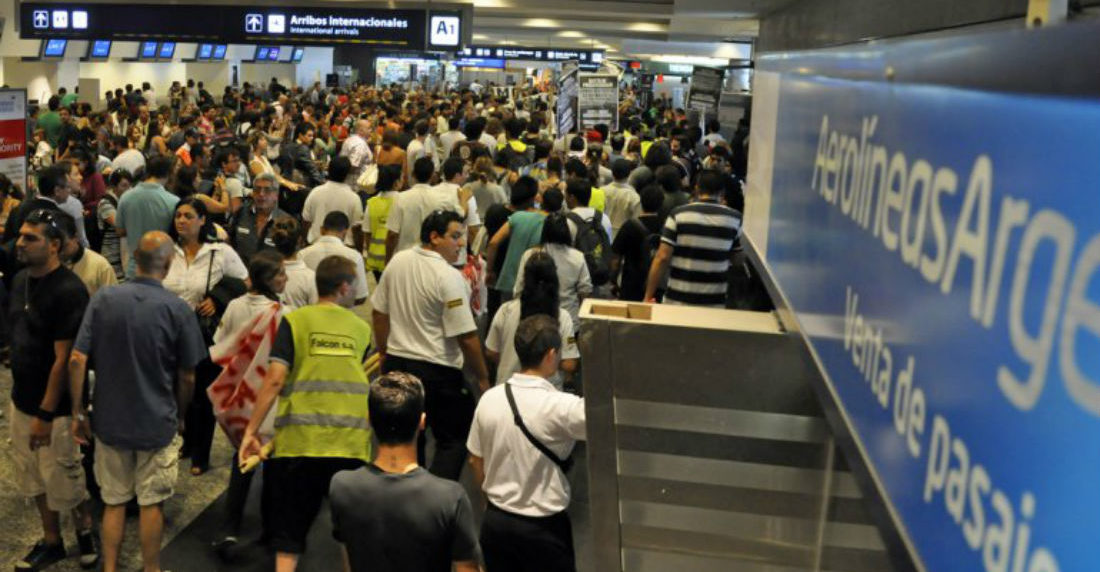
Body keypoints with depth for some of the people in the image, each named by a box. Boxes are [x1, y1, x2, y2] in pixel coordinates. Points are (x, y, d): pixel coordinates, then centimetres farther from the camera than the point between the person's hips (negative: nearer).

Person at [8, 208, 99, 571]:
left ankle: (85, 531, 32)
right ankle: (51, 542, 34)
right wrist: (20, 394, 11)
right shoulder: (21, 280, 3)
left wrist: (46, 414, -19)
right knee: (35, 479, 18)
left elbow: (64, 359, -20)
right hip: (21, 401, 7)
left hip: (54, 408, -7)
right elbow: (17, 337, 13)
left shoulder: (69, 291, -20)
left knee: (65, 482, 7)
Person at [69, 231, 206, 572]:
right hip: (158, 423, -3)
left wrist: (78, 412, 1)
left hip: (110, 420, 3)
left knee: (114, 501, 17)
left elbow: (77, 360, -9)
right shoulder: (177, 309, -14)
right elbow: (187, 378, -7)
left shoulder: (103, 299, -6)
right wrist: (180, 417, 9)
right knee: (152, 503, 12)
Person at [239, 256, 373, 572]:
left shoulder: (295, 320, 1)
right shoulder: (362, 328, 9)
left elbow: (275, 380, -8)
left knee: (290, 526, 11)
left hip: (301, 440, -1)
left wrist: (251, 430, -5)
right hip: (352, 441, 2)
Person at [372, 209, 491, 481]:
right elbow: (466, 337, -18)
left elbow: (379, 312, 12)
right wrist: (483, 379, -8)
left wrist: (385, 352, 24)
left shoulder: (397, 262, 2)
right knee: (453, 441, 5)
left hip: (396, 363, 7)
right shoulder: (449, 277, -19)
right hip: (438, 371, -7)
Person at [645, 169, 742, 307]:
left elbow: (662, 257, -10)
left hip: (677, 300, -1)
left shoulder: (679, 214, -6)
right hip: (715, 303, 1)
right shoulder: (734, 218, -2)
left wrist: (648, 295, -5)